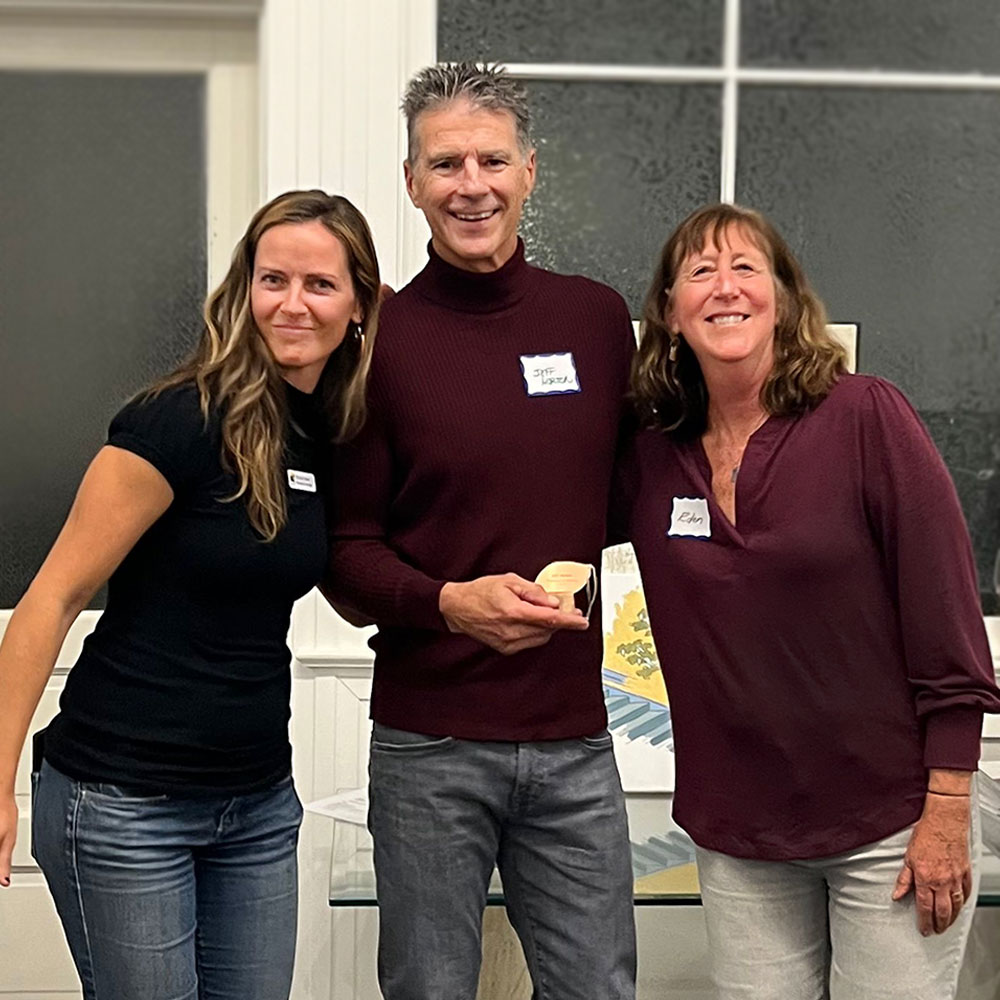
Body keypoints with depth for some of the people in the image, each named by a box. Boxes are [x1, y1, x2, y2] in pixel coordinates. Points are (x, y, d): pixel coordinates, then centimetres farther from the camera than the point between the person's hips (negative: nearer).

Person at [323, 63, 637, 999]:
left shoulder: (597, 317, 5)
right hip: (429, 743, -2)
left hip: (573, 736, 3)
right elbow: (345, 552, -3)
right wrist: (449, 601, -19)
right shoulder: (378, 337, -4)